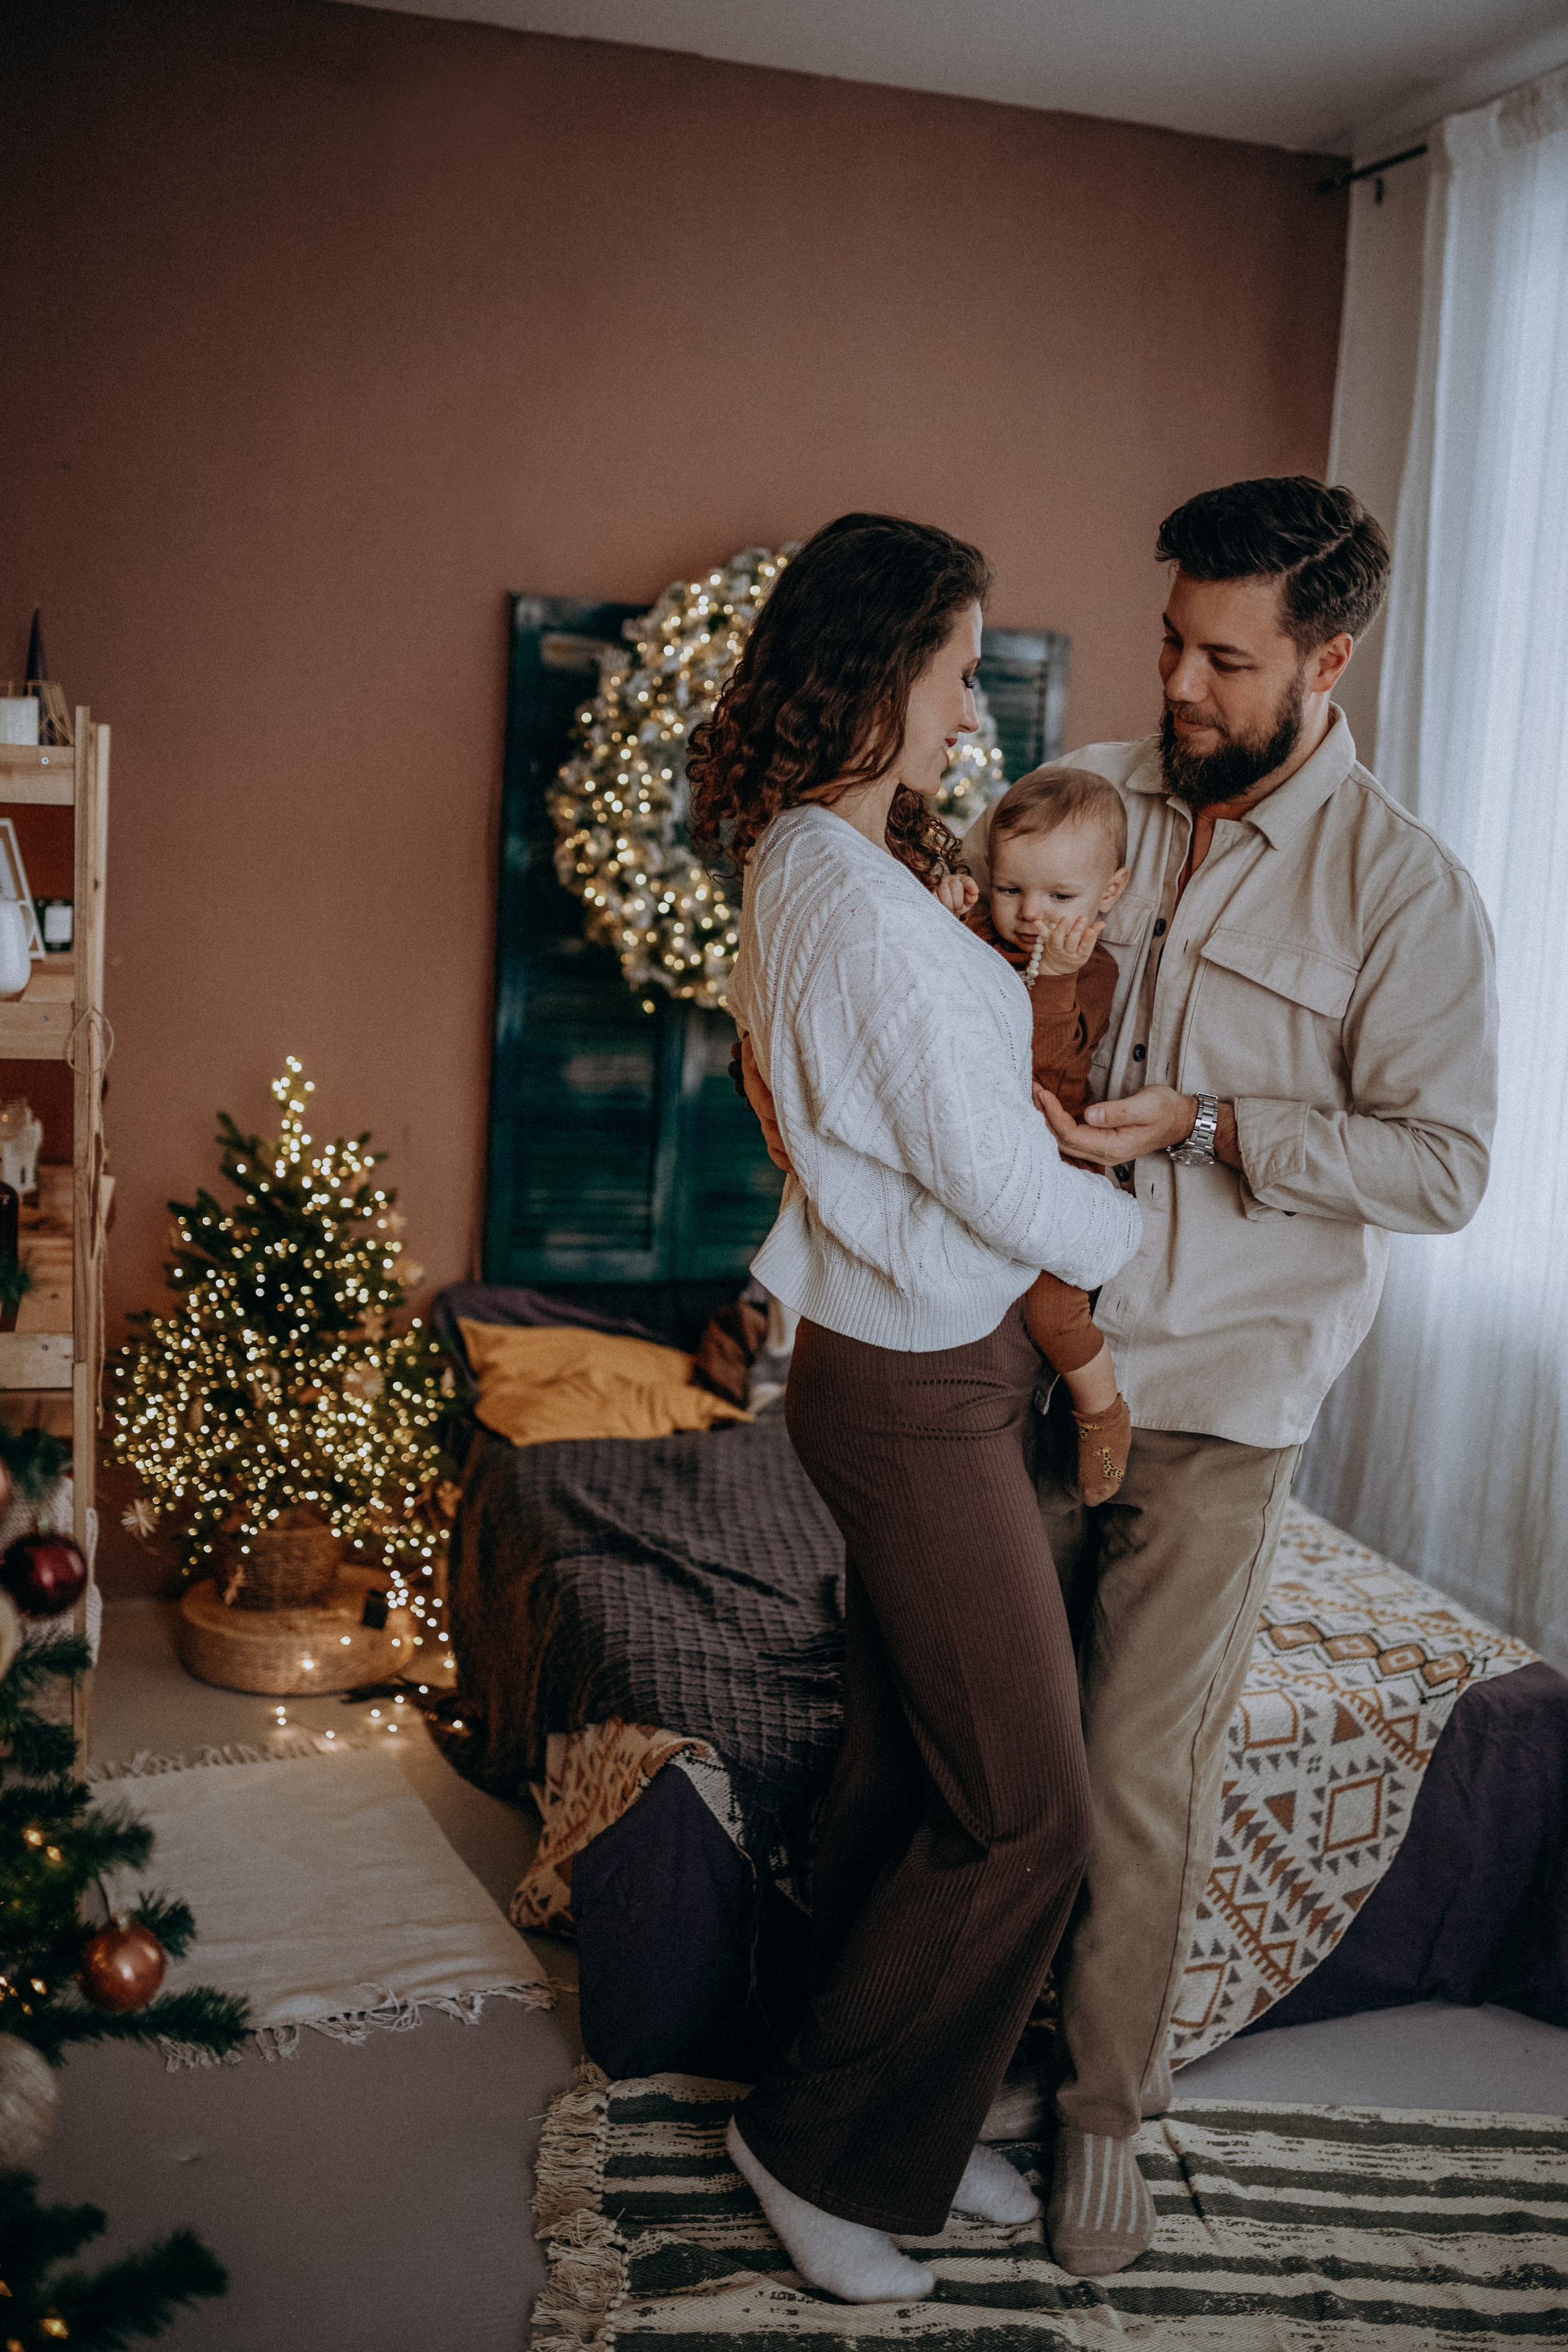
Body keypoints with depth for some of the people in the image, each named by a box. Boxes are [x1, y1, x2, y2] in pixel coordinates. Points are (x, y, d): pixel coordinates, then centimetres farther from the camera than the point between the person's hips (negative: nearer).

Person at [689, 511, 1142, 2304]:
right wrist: (1147, 1228, -2)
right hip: (918, 1396, -10)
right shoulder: (860, 902, -24)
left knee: (905, 1773, 18)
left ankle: (900, 2127, 33)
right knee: (1024, 1815, 1)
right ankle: (818, 2145, 17)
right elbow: (1001, 1190, -20)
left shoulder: (813, 872, 9)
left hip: (896, 1371, 10)